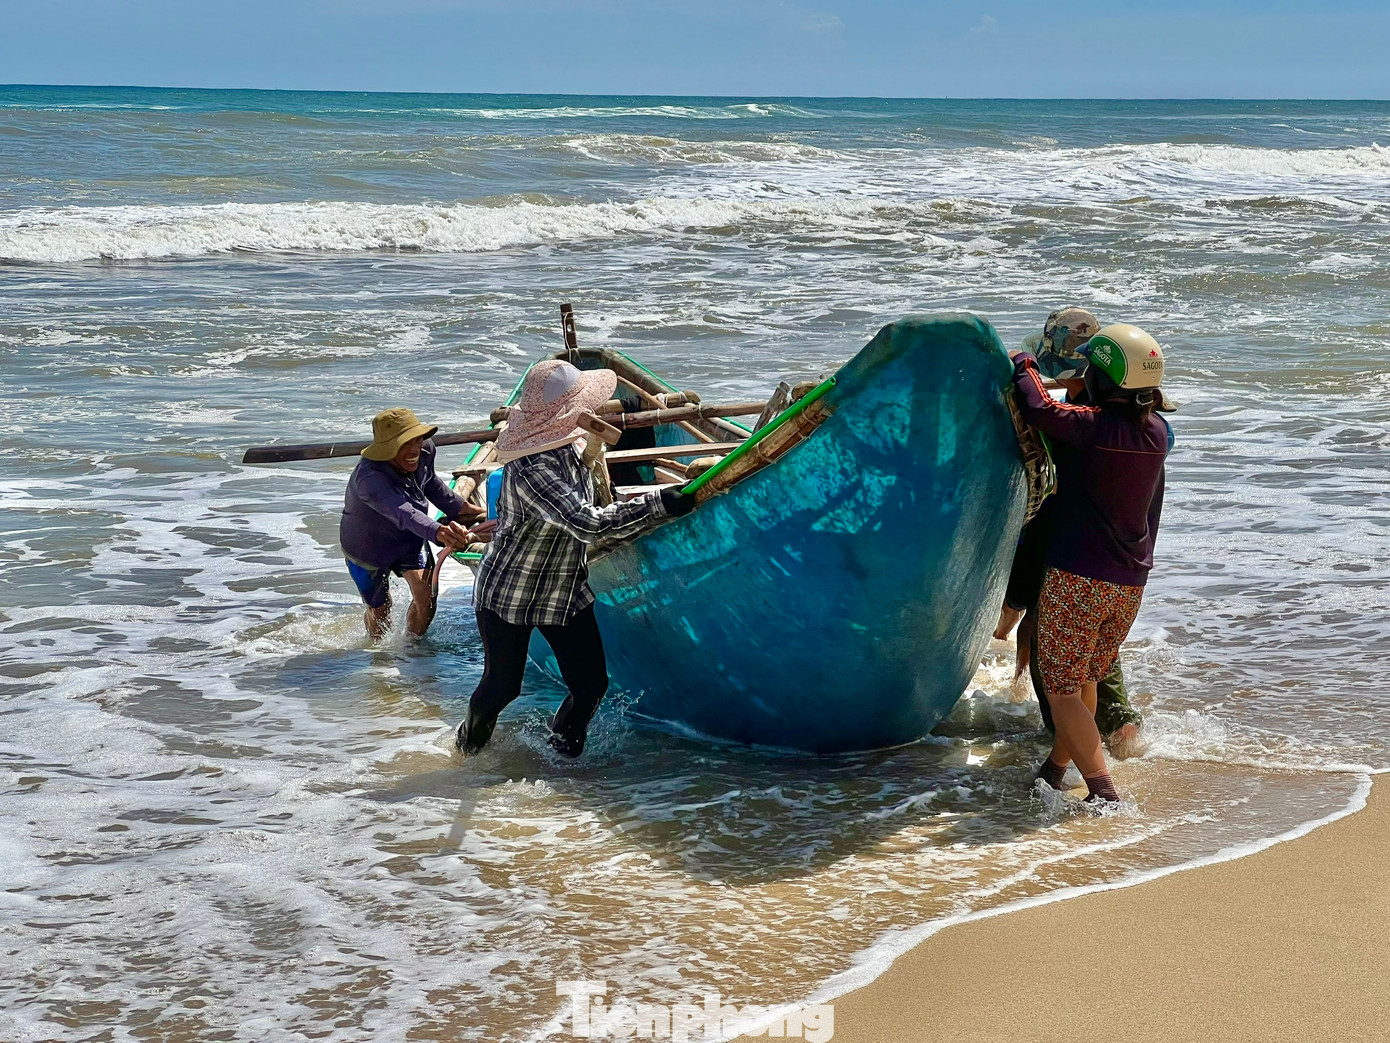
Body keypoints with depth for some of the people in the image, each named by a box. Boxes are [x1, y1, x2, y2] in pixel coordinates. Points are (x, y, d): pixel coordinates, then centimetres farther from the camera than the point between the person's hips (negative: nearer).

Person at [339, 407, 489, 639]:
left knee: (426, 595, -15)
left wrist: (459, 507, 11)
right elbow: (403, 513, -59)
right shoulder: (369, 477, -42)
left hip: (408, 541, 5)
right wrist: (436, 531, -75)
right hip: (368, 548, -5)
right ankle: (373, 645, 47)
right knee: (379, 611, 13)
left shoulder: (425, 449, -20)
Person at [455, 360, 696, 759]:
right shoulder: (530, 470, -34)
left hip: (566, 591, 8)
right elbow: (587, 523, -40)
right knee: (501, 686, 5)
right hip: (509, 593, -7)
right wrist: (657, 502, -40)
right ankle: (469, 748, 37)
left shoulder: (570, 445, -5)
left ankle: (562, 753, 31)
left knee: (591, 683, 3)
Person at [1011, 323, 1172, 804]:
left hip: (1076, 578, -7)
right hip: (1131, 583, 7)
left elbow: (1039, 408, -21)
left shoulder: (1090, 426, -19)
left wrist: (1024, 365, 0)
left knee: (1062, 691, 0)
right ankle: (1054, 769, 34)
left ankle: (1102, 789, -10)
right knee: (1084, 679, 23)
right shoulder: (1157, 432, 3)